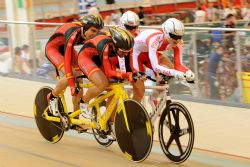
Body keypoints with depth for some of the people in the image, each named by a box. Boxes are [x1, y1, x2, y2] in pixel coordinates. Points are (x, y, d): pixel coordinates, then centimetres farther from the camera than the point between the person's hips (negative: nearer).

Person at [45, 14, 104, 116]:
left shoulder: (89, 34, -21)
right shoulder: (73, 34, -38)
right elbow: (67, 59, -42)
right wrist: (72, 85, -45)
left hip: (66, 48, 6)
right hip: (53, 48, -6)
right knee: (71, 74, -27)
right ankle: (52, 97, -2)